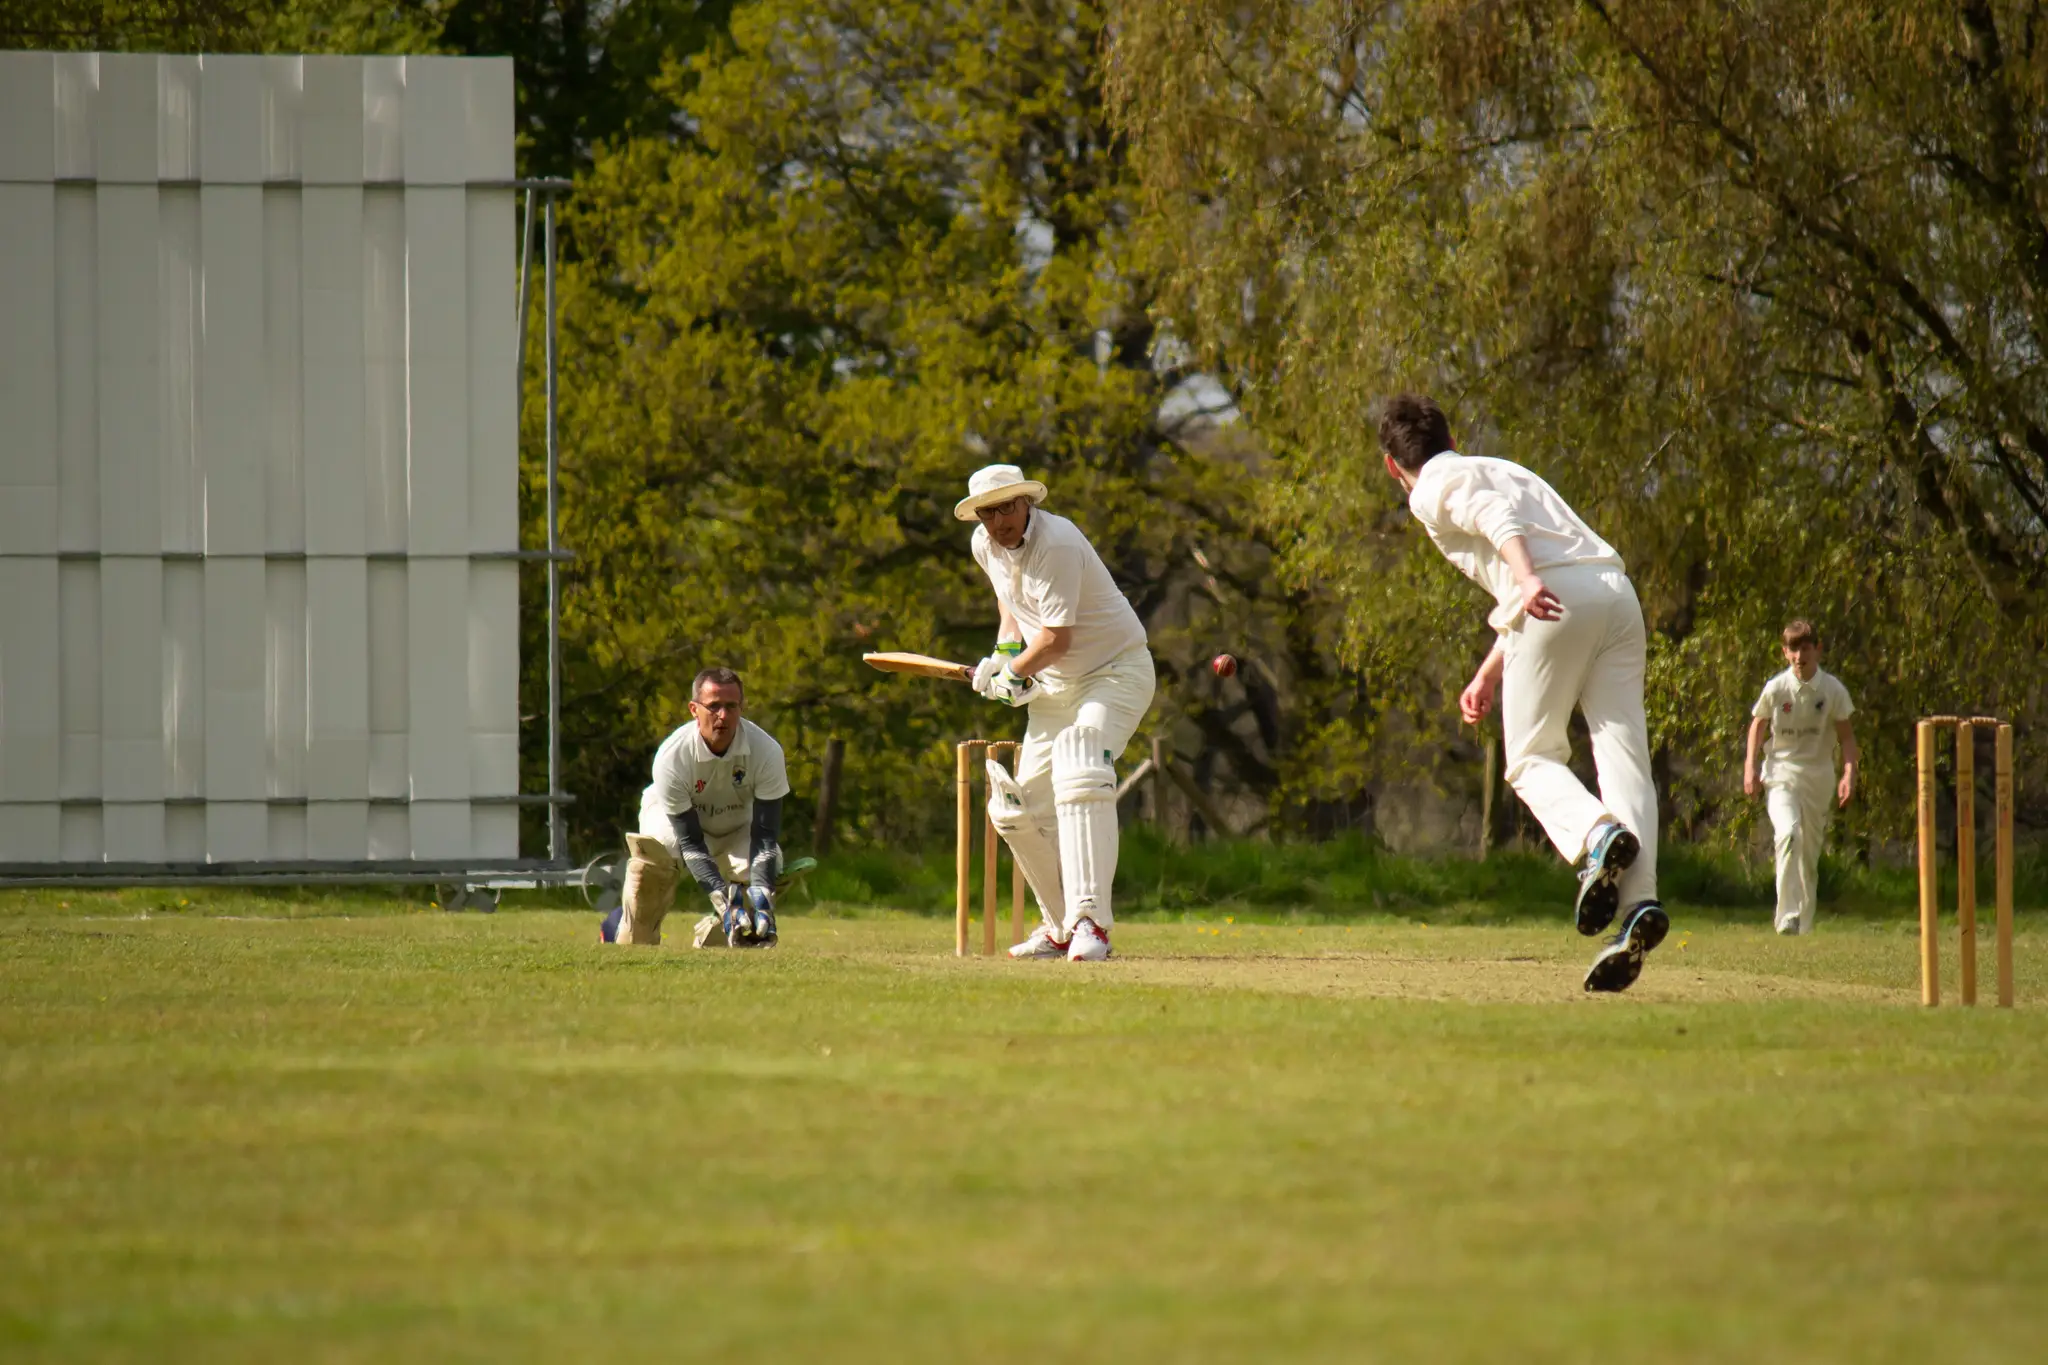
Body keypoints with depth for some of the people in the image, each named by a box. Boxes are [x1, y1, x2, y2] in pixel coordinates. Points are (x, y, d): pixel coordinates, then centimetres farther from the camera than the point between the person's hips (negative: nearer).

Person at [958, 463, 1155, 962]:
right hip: (1054, 685, 9)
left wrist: (1012, 675, -9)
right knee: (1017, 806, 4)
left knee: (1081, 778, -32)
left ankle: (1090, 922, -39)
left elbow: (1056, 639, -26)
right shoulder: (985, 545, 0)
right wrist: (1004, 649, 8)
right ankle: (1060, 928, 21)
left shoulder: (1056, 543, -25)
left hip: (1116, 673, -9)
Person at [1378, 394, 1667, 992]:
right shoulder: (1493, 469, 36)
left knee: (1533, 758, 4)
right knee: (1625, 756, -3)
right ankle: (1639, 902, -20)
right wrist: (1489, 672, 41)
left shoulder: (1434, 490, 11)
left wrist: (1526, 580, -26)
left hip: (1560, 597, -6)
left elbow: (1495, 515, -10)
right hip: (1616, 590, 6)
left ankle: (1596, 836, -26)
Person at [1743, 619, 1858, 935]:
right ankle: (1787, 918, -28)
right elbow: (1758, 725, 9)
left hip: (1819, 777, 2)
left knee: (1810, 855, 8)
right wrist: (1750, 766, 0)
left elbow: (1846, 735, 3)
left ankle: (1804, 924, 24)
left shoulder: (1833, 690, -4)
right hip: (1781, 774, -2)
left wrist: (1849, 774, -10)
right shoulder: (1776, 689, -5)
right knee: (1788, 833, -26)